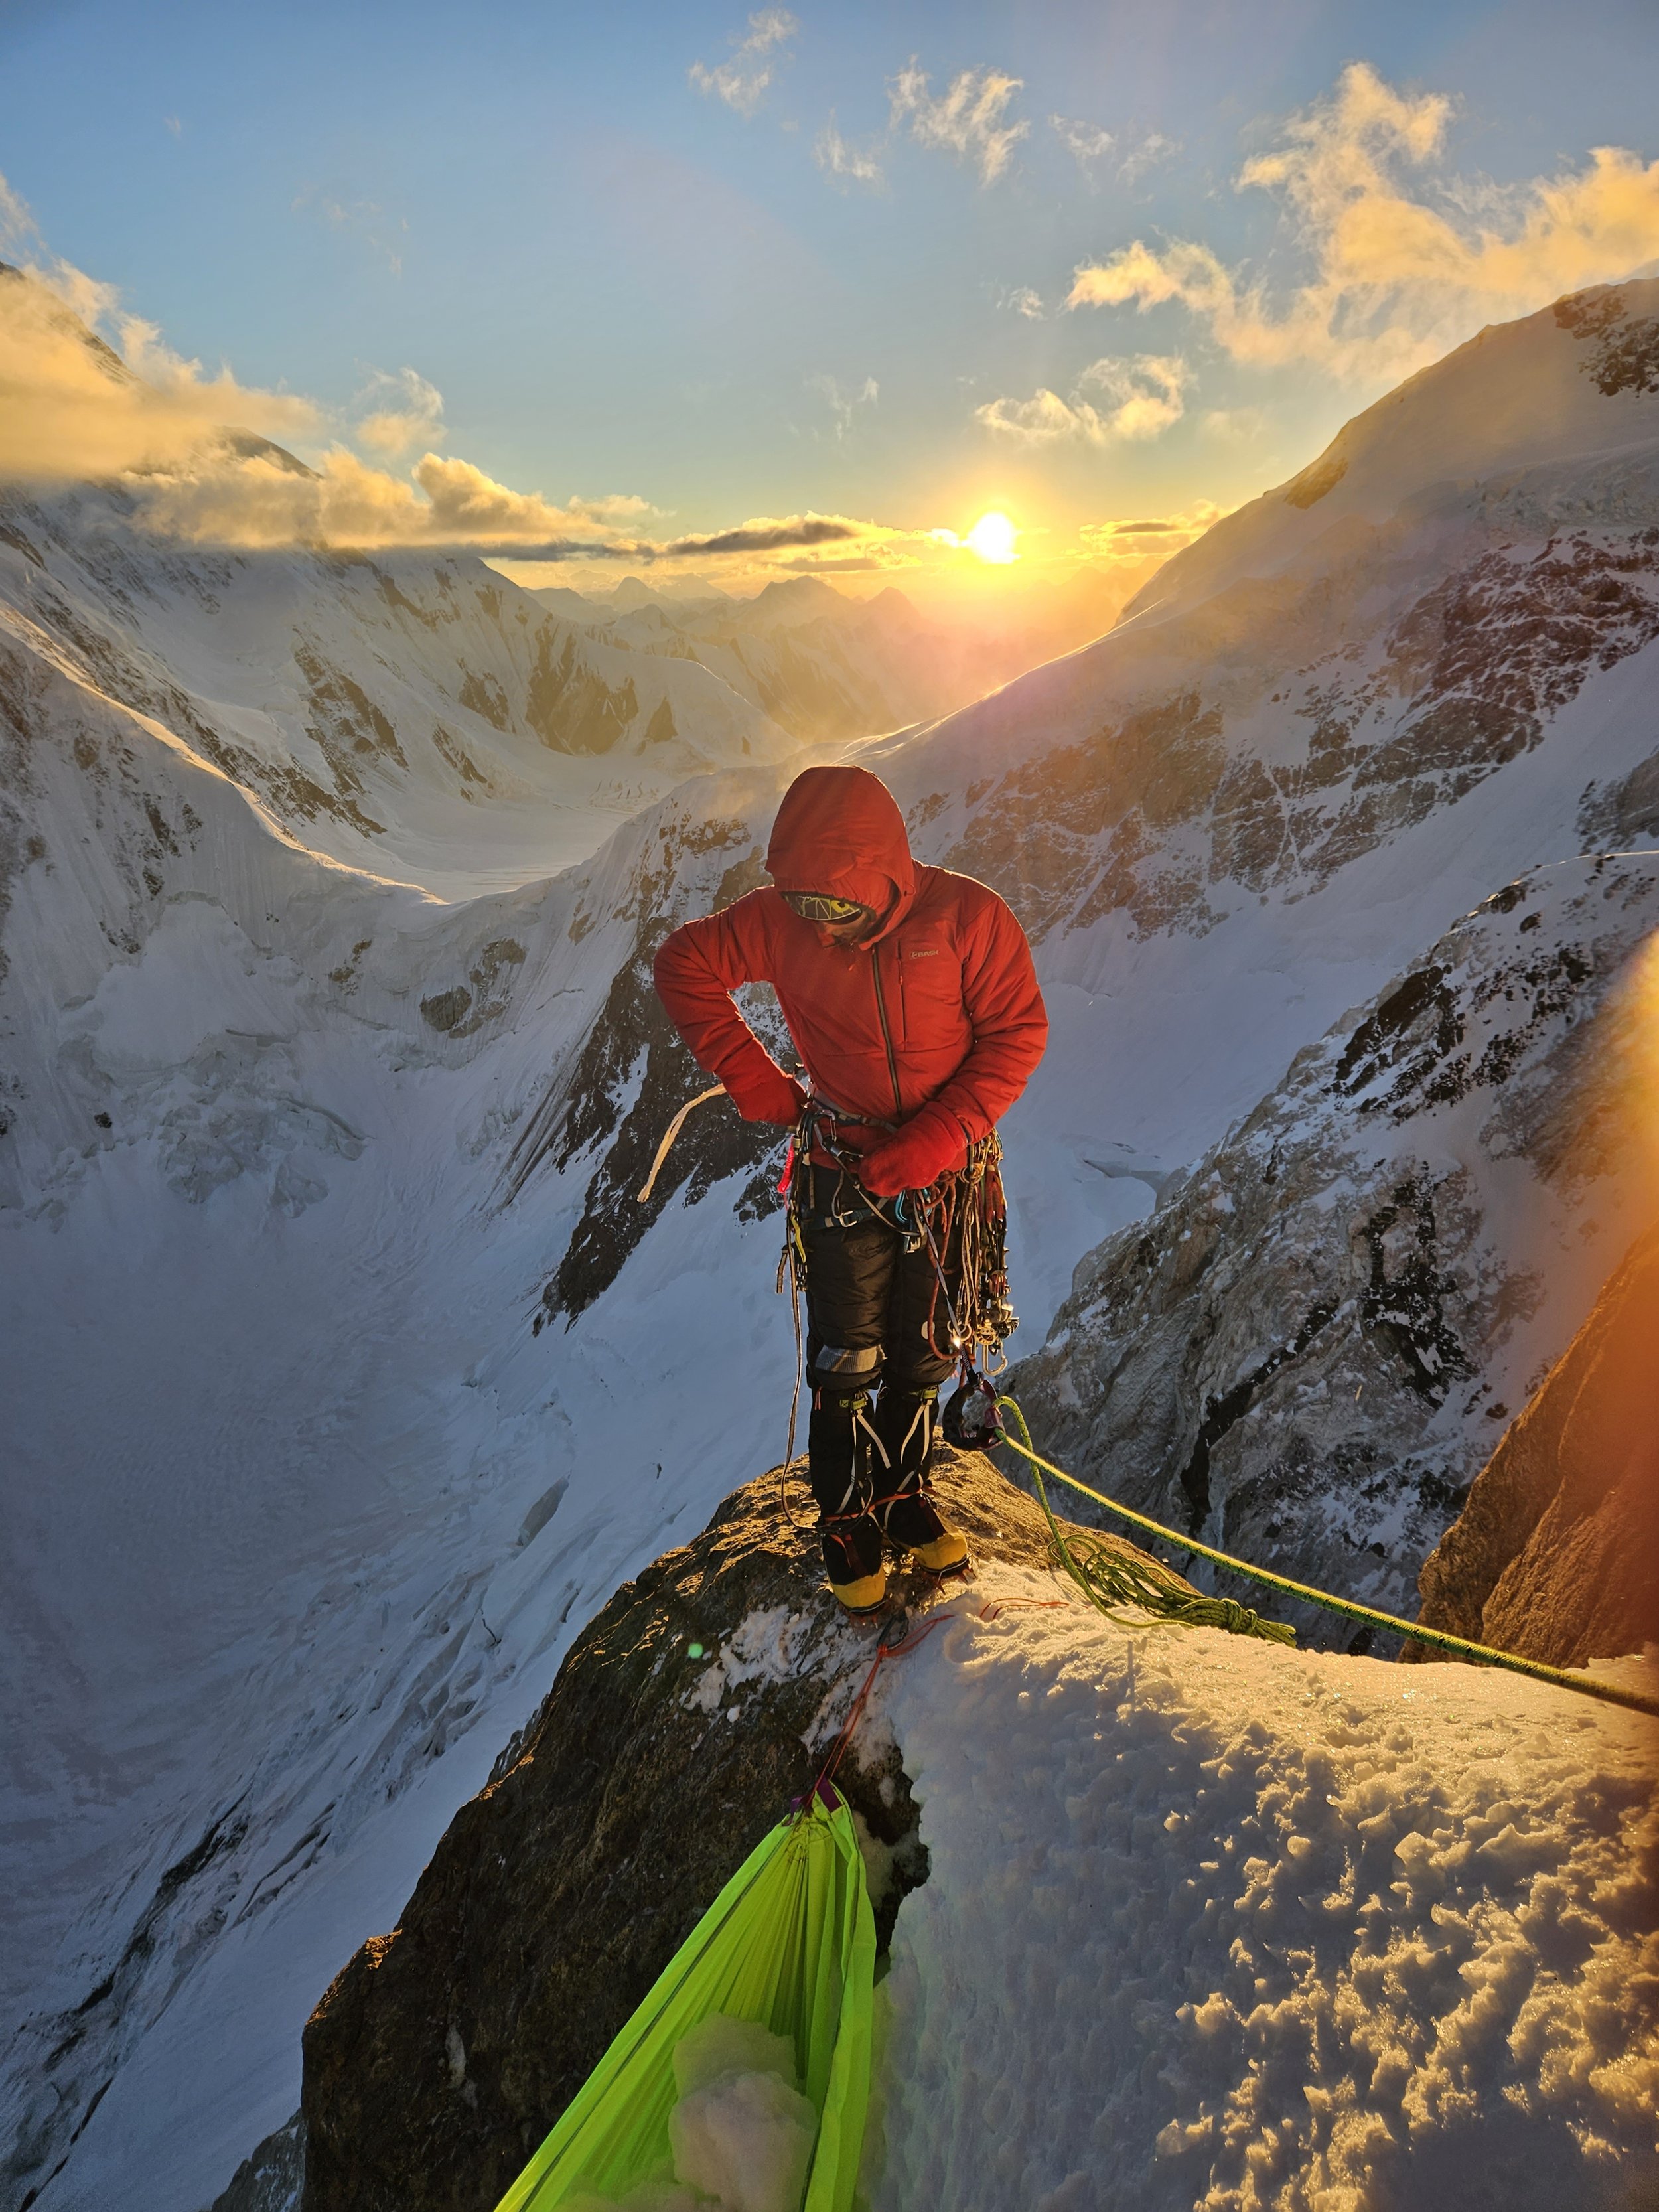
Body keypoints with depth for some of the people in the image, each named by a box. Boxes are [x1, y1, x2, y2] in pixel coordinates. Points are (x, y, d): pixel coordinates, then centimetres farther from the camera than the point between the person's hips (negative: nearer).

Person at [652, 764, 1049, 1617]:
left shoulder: (966, 916, -16)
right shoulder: (779, 920, -12)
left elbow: (1016, 1035, -12)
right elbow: (684, 963, 0)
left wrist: (931, 1142, -21)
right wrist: (753, 1079, -6)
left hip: (946, 1174, 1)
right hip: (842, 1172, 0)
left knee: (922, 1359, 13)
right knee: (847, 1363, 4)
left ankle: (906, 1499, 34)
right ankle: (847, 1523, 24)